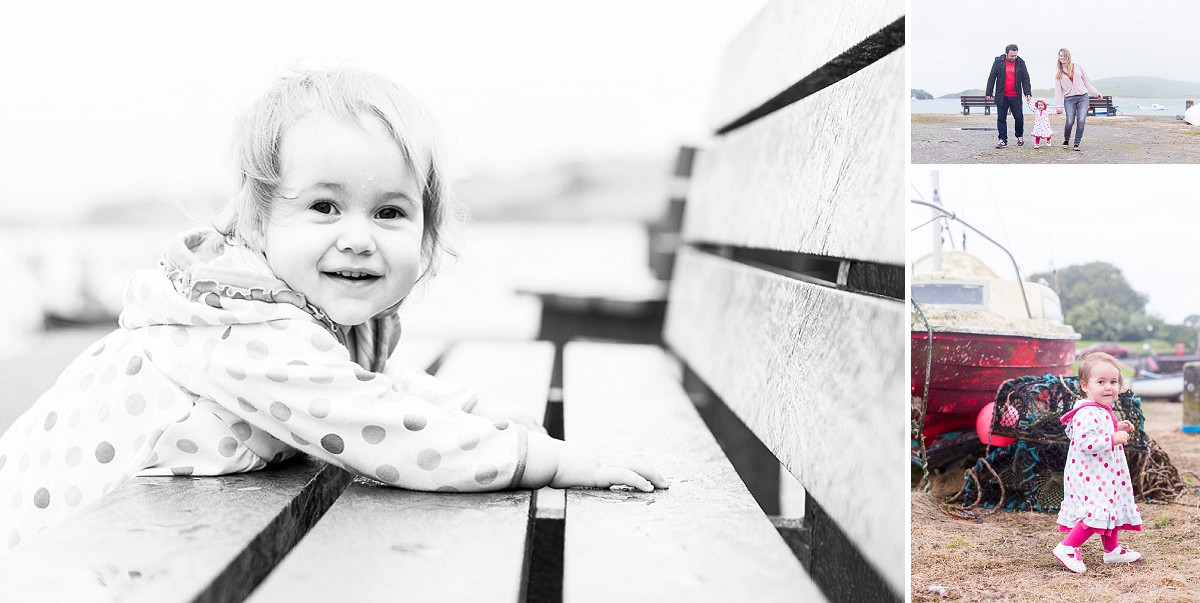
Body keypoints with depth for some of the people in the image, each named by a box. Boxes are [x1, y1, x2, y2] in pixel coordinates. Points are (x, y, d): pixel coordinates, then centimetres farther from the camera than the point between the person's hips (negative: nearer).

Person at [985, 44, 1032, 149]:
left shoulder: (1020, 62, 1)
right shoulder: (998, 61, -1)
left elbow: (1025, 79, 2)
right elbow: (992, 77, 2)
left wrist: (1028, 93, -8)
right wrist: (989, 93, -1)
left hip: (1015, 97, 0)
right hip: (1001, 96, 0)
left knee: (1019, 117, 4)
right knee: (1001, 118, 1)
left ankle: (1020, 136, 25)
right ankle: (1003, 140, 7)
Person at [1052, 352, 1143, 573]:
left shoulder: (1103, 411, 11)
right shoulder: (1087, 414, -23)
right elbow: (1085, 442, -31)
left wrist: (1118, 429, 11)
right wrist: (1113, 438, -28)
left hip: (1105, 476, 11)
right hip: (1089, 476, -11)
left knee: (1111, 509, 20)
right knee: (1098, 511, -18)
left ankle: (1112, 550, 35)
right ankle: (1066, 548, -13)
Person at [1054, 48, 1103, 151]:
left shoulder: (1077, 66, 9)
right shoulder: (1058, 72, 8)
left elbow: (1086, 80, 15)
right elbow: (1058, 89, 6)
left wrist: (1096, 93, 15)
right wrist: (1059, 105, 1)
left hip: (1083, 97, 1)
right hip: (1069, 99, -1)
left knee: (1081, 120, -12)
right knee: (1070, 121, -12)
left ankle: (1076, 144, -3)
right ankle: (1066, 141, 14)